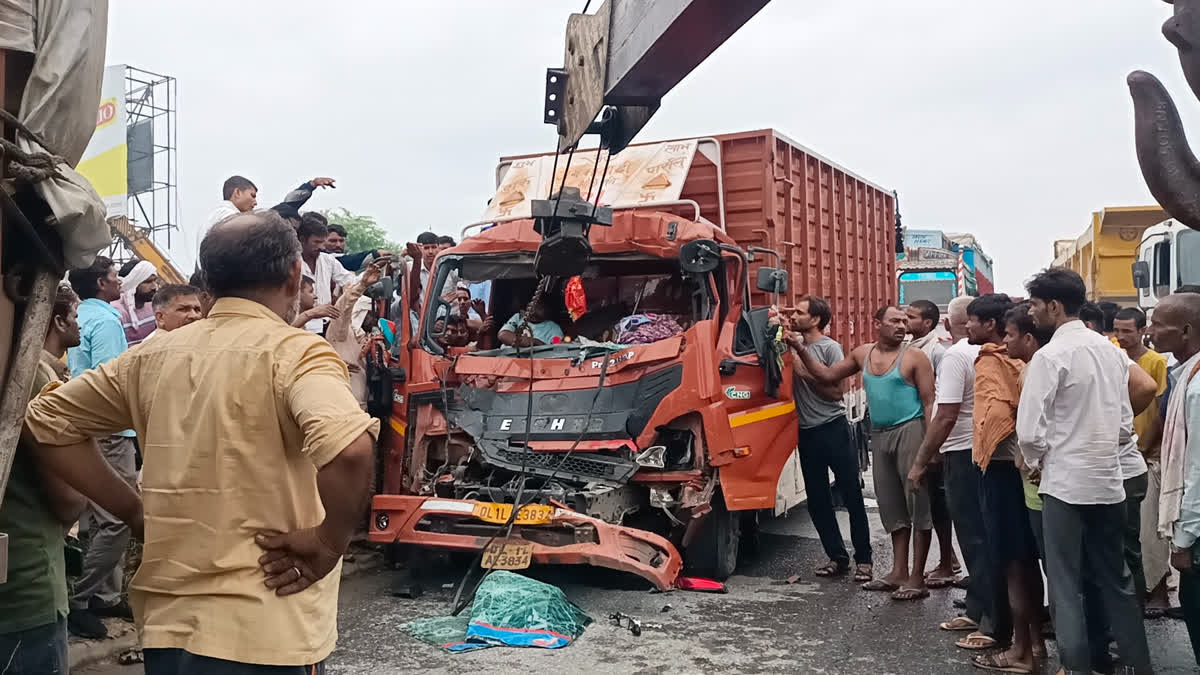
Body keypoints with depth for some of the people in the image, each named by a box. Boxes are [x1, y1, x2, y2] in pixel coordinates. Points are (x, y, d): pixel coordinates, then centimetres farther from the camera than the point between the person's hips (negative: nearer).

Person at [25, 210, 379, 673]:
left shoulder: (154, 354, 6)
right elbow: (350, 448, -33)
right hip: (264, 631, -5)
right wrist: (328, 544, -18)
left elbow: (48, 419, 15)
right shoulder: (294, 351, -14)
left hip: (166, 618, 6)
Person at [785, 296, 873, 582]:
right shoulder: (794, 346, 8)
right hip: (807, 432, 6)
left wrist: (805, 372, -16)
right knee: (817, 500, 10)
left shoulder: (829, 348, -7)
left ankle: (863, 560, 10)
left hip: (833, 429, -6)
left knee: (852, 496, 1)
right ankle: (837, 557, 22)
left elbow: (836, 392, -11)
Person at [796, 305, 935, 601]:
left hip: (910, 430, -6)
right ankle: (899, 572, 21)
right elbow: (827, 375, 16)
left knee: (917, 504, -4)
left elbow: (929, 403, -8)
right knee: (892, 505, 12)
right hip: (879, 434, 6)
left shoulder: (914, 357, -5)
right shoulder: (863, 354, 11)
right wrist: (802, 350, 7)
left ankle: (917, 578, 1)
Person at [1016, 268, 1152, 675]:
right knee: (1115, 577, 17)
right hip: (1109, 481, 7)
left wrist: (1035, 463, 1)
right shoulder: (1111, 351, 7)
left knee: (1066, 583, 4)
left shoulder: (1051, 355, -14)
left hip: (1065, 482, -7)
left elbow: (1030, 429, -17)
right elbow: (1126, 420, 12)